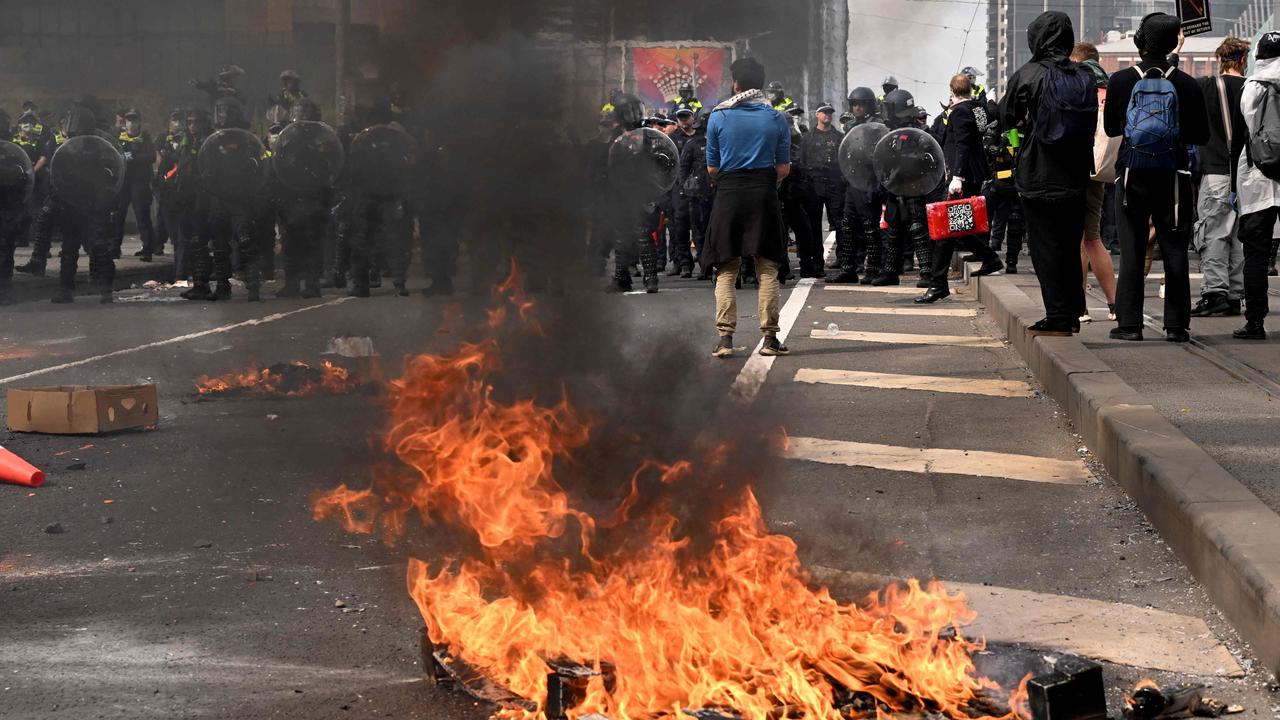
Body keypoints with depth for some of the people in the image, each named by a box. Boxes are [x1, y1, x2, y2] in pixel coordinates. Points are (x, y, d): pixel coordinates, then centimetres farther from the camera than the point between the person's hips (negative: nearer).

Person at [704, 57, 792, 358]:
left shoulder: (718, 116, 0)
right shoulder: (775, 118, 3)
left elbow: (712, 168, 4)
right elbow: (784, 169, 5)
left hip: (729, 196, 0)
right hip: (764, 196, 0)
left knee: (726, 271, 3)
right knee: (767, 270, 4)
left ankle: (725, 337, -5)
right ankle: (769, 338, 2)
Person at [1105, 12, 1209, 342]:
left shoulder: (1121, 80, -6)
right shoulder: (1186, 84, -6)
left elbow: (1111, 128, 6)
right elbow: (1202, 136, 1)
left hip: (1132, 176, 0)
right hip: (1173, 178, 0)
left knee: (1131, 251, 6)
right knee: (1174, 251, 6)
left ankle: (1129, 324, 3)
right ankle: (1176, 324, 5)